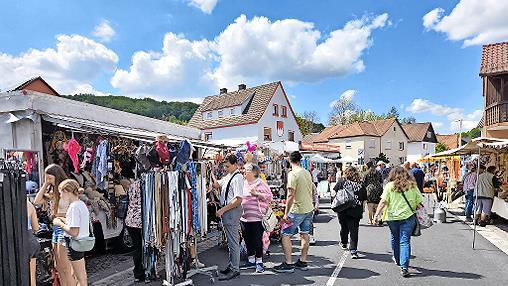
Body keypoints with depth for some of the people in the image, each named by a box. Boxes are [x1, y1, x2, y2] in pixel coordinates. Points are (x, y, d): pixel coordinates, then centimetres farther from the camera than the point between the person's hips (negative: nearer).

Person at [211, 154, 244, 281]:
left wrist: (223, 209, -19)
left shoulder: (237, 178, -17)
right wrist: (211, 173, 11)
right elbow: (217, 185, 23)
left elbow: (238, 200, -22)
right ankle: (232, 265, 31)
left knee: (233, 241, -1)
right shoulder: (228, 176, 12)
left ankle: (234, 269, 10)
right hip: (227, 210, 10)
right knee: (231, 240, 18)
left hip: (232, 211, -10)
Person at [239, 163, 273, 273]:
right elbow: (240, 198, 25)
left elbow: (269, 196, -12)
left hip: (256, 217, -7)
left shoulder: (260, 184, -7)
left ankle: (259, 262, 16)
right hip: (244, 217, 7)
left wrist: (256, 194, -20)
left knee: (257, 240, 1)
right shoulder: (244, 183, 14)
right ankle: (251, 261, 28)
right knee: (248, 240, 13)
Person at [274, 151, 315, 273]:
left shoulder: (293, 174, -17)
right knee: (304, 234, 15)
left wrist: (286, 214, -17)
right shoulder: (307, 173, 7)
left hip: (298, 210, -8)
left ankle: (288, 264, 2)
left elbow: (291, 195, -21)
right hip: (309, 208, 9)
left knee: (285, 235, 0)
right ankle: (303, 261, 24)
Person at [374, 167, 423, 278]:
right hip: (408, 217, 0)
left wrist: (377, 214, -6)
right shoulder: (412, 186, 3)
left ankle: (398, 260, 37)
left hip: (392, 217, 0)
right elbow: (419, 203, 4)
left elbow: (383, 202, -9)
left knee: (395, 239, 20)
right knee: (405, 241, 1)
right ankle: (404, 267, -9)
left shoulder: (389, 186, -2)